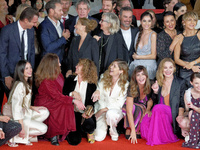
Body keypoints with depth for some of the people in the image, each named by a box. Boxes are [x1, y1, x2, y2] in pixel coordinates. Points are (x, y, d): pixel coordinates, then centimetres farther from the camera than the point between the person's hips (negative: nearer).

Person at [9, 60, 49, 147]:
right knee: (43, 128, -15)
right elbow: (16, 107, -24)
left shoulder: (26, 84, 12)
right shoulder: (20, 85, -19)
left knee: (45, 112, 1)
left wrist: (33, 108, 2)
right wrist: (21, 126, -25)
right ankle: (15, 136, -8)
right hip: (15, 119, -9)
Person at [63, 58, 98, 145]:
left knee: (89, 125, -36)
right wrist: (72, 94, -15)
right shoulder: (70, 80, 9)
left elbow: (91, 102, -2)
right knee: (74, 140, -19)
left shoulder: (91, 85, 3)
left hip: (84, 113, -1)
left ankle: (89, 133, 7)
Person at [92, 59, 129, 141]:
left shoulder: (125, 85, -8)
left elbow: (119, 104, -10)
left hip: (115, 110, -2)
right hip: (101, 107, 2)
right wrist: (97, 91, -22)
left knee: (110, 113, -42)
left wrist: (103, 110, -18)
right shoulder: (104, 78, 1)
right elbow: (98, 95, 4)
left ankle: (113, 132, -10)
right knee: (98, 137, -16)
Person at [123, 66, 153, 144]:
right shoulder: (132, 89, -26)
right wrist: (133, 131, -40)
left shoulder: (149, 86, -15)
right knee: (136, 107, -37)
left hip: (143, 111, 4)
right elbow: (129, 111, -33)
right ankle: (128, 130, -29)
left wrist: (148, 109, -18)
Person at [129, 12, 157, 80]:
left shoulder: (153, 34, -6)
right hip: (136, 66, 4)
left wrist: (137, 57, -1)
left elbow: (153, 56, -9)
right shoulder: (138, 34, 11)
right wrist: (135, 56, -2)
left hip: (149, 67, -4)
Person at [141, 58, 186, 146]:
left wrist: (180, 117, -16)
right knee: (145, 121, -30)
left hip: (172, 115, -3)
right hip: (158, 113, 3)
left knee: (158, 108, -35)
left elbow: (182, 104, 1)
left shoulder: (180, 83, 4)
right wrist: (155, 92, 0)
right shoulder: (158, 83, 15)